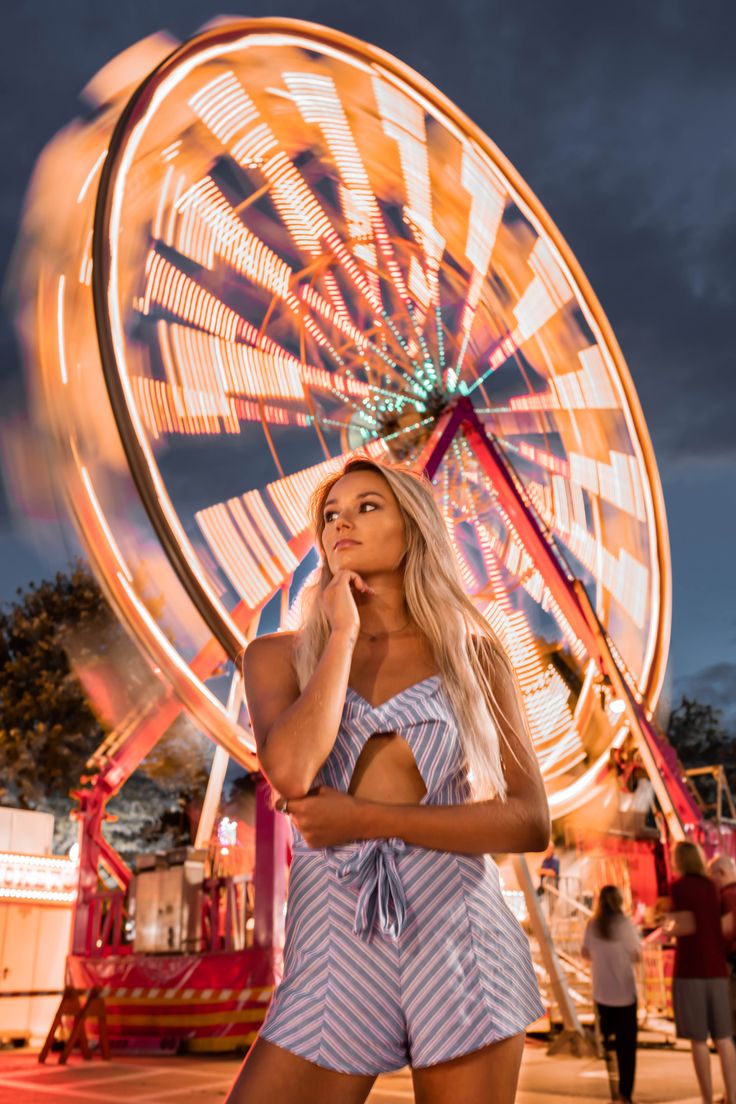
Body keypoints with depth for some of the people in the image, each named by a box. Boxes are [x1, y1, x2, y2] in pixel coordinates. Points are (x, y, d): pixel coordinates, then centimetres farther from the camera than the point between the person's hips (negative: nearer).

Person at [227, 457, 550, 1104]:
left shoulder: (473, 654, 4)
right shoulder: (278, 656, 5)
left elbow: (532, 823, -3)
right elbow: (289, 771, -15)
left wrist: (368, 818, -11)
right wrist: (343, 633, -7)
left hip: (458, 944, 0)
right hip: (335, 949, 1)